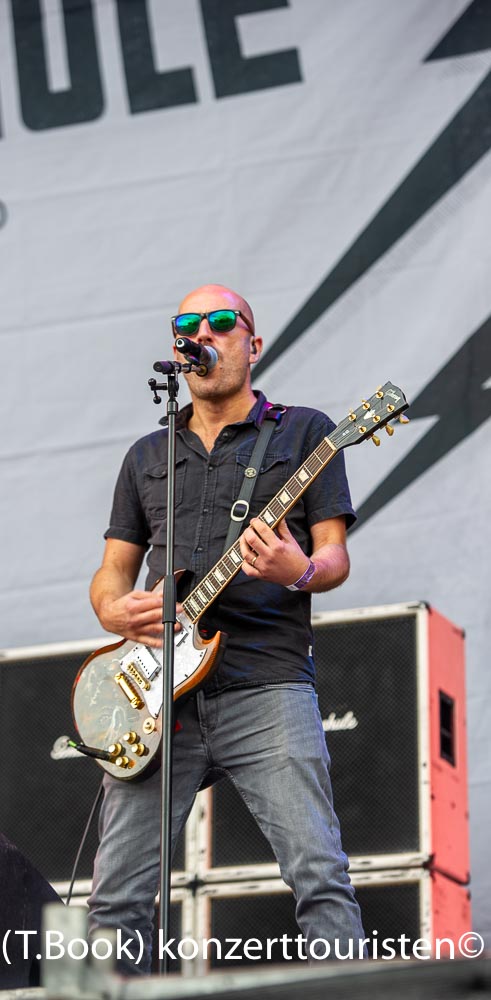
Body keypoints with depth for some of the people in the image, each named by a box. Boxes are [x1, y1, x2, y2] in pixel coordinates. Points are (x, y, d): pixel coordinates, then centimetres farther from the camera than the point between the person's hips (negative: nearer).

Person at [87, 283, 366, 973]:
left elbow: (335, 558, 6)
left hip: (267, 687, -4)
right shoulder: (147, 456, 24)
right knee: (118, 896, -2)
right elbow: (111, 572, 22)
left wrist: (300, 572, -18)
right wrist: (116, 611, -2)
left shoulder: (303, 432, 12)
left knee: (320, 877, -16)